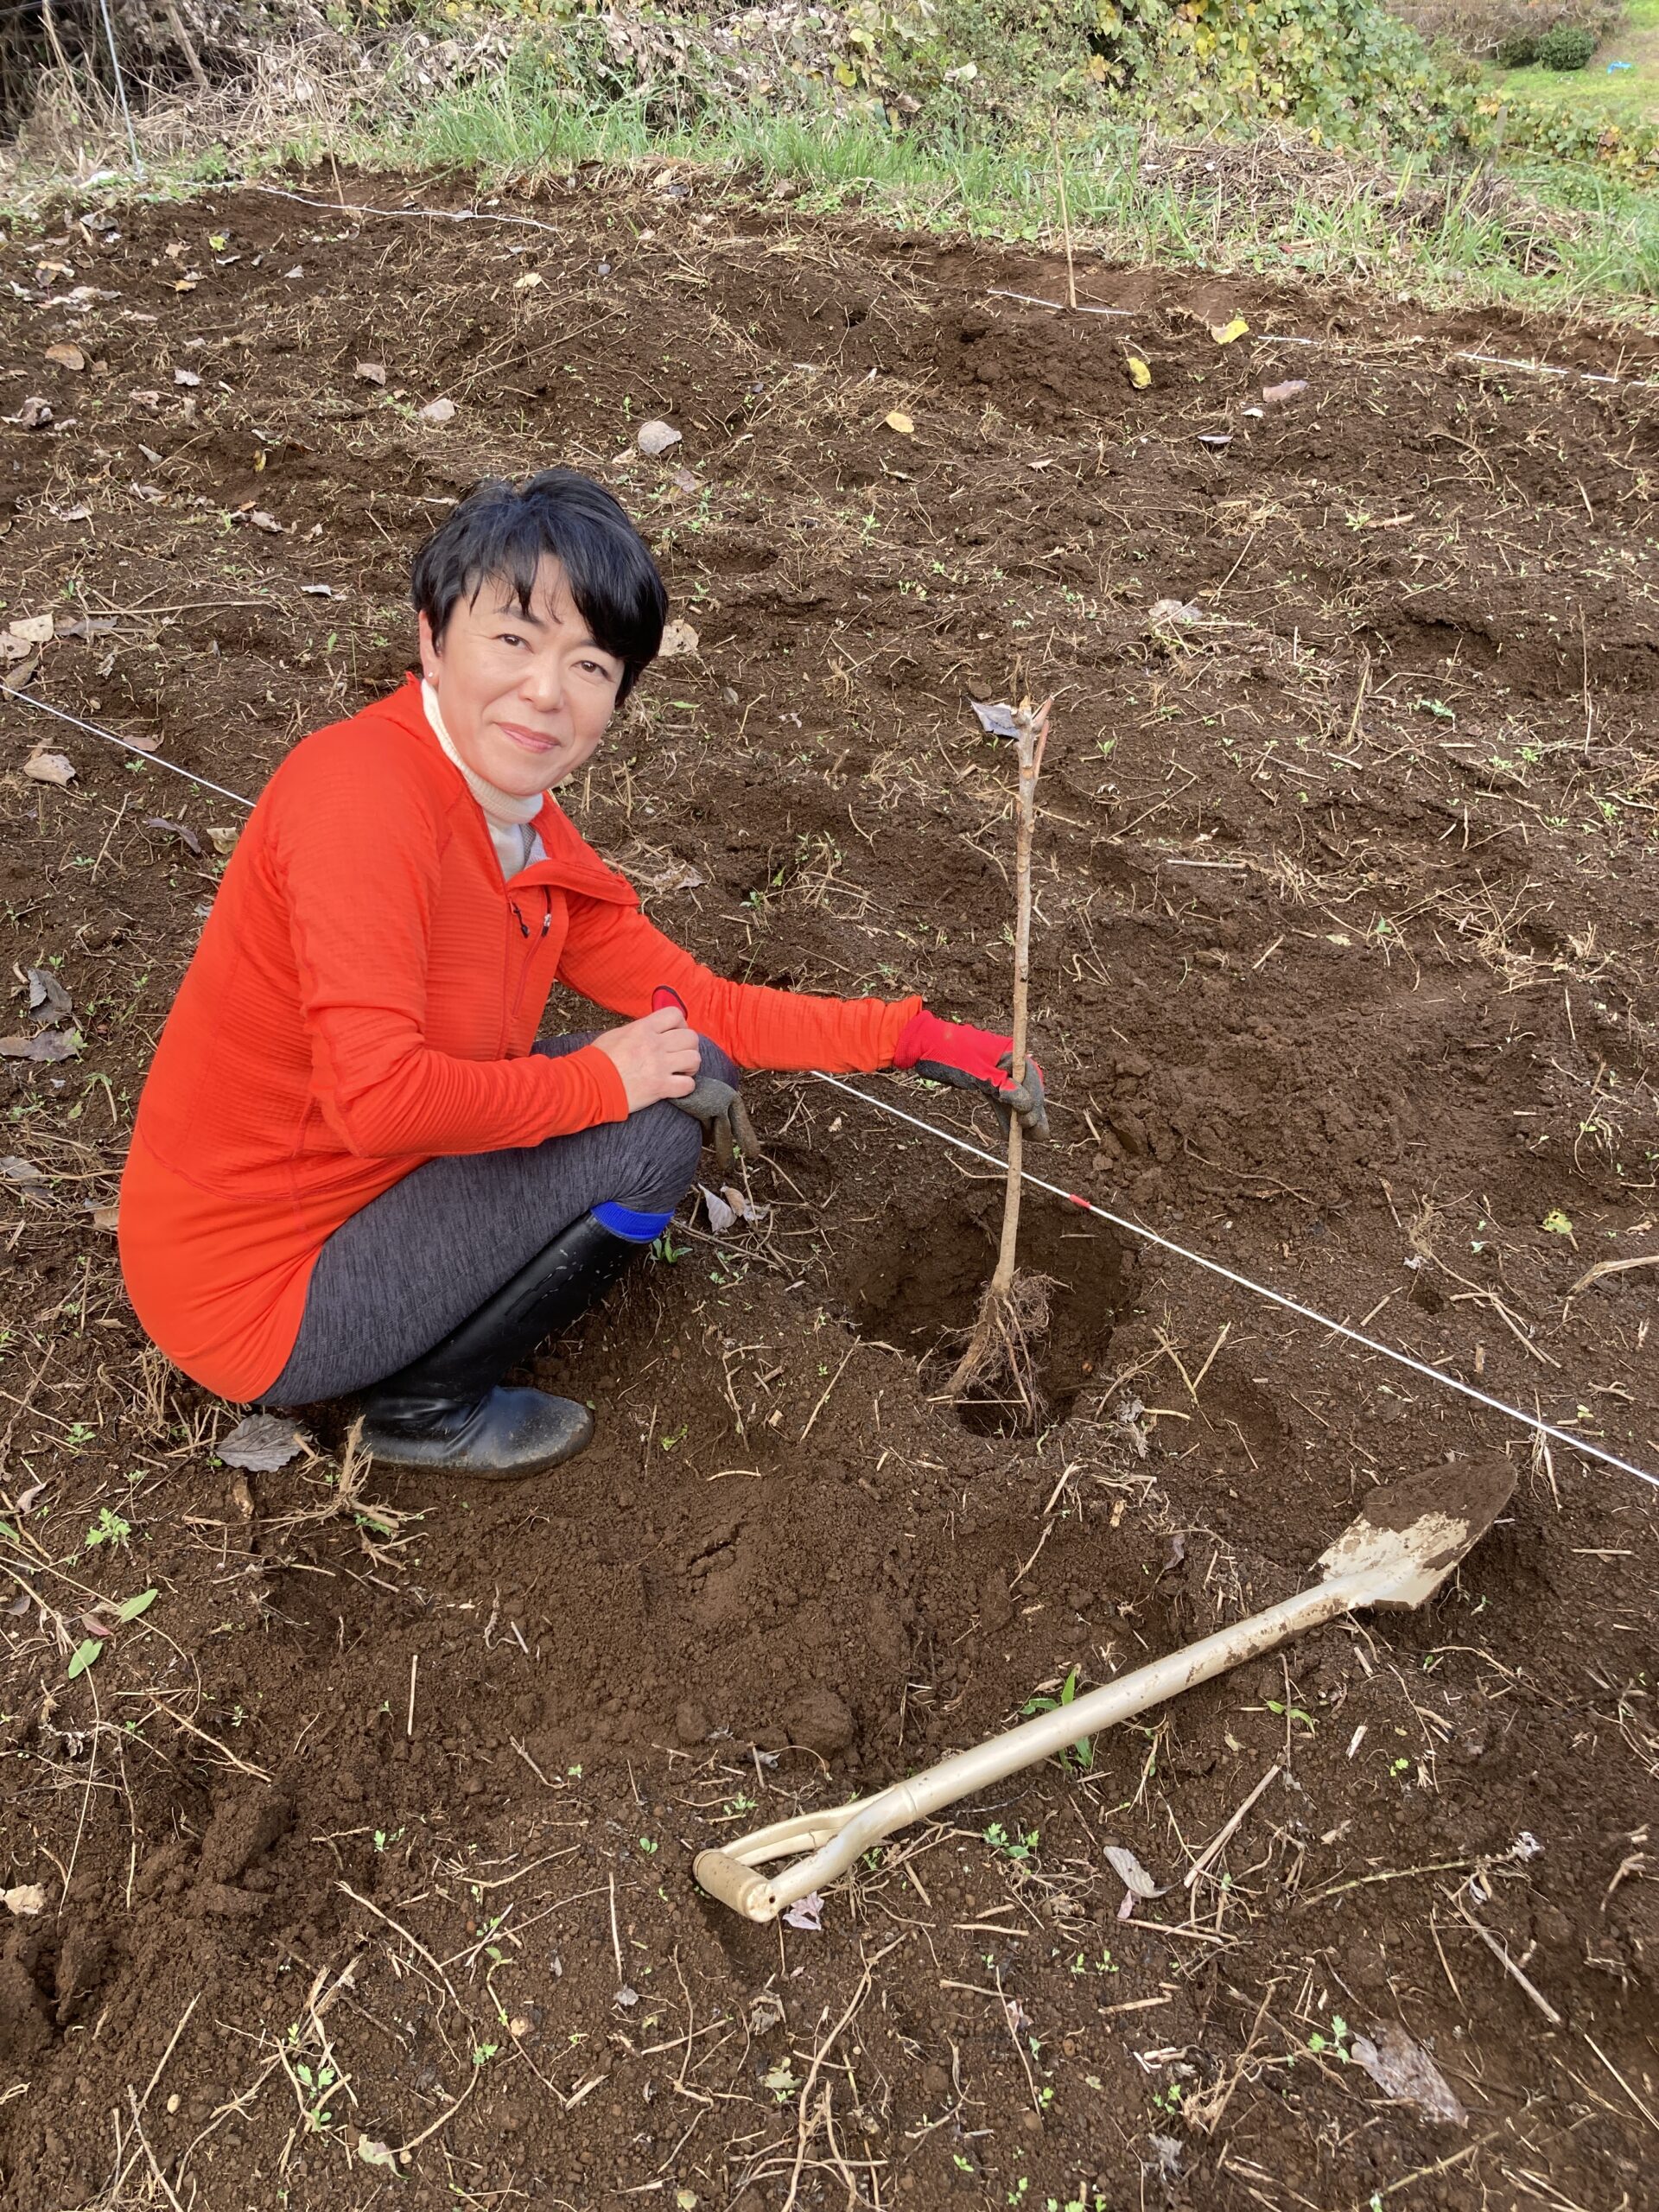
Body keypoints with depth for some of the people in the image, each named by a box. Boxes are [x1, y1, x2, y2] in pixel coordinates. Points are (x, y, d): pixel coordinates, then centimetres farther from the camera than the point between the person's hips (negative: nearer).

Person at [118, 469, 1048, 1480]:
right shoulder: (364, 789, -26)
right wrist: (599, 1080, -21)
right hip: (254, 1293, -8)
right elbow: (379, 1095, -35)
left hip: (356, 1184, 9)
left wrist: (917, 1038, 0)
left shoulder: (536, 840, 1)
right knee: (651, 1134, -16)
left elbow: (699, 1007, 6)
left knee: (690, 1074, 7)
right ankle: (429, 1407, 4)